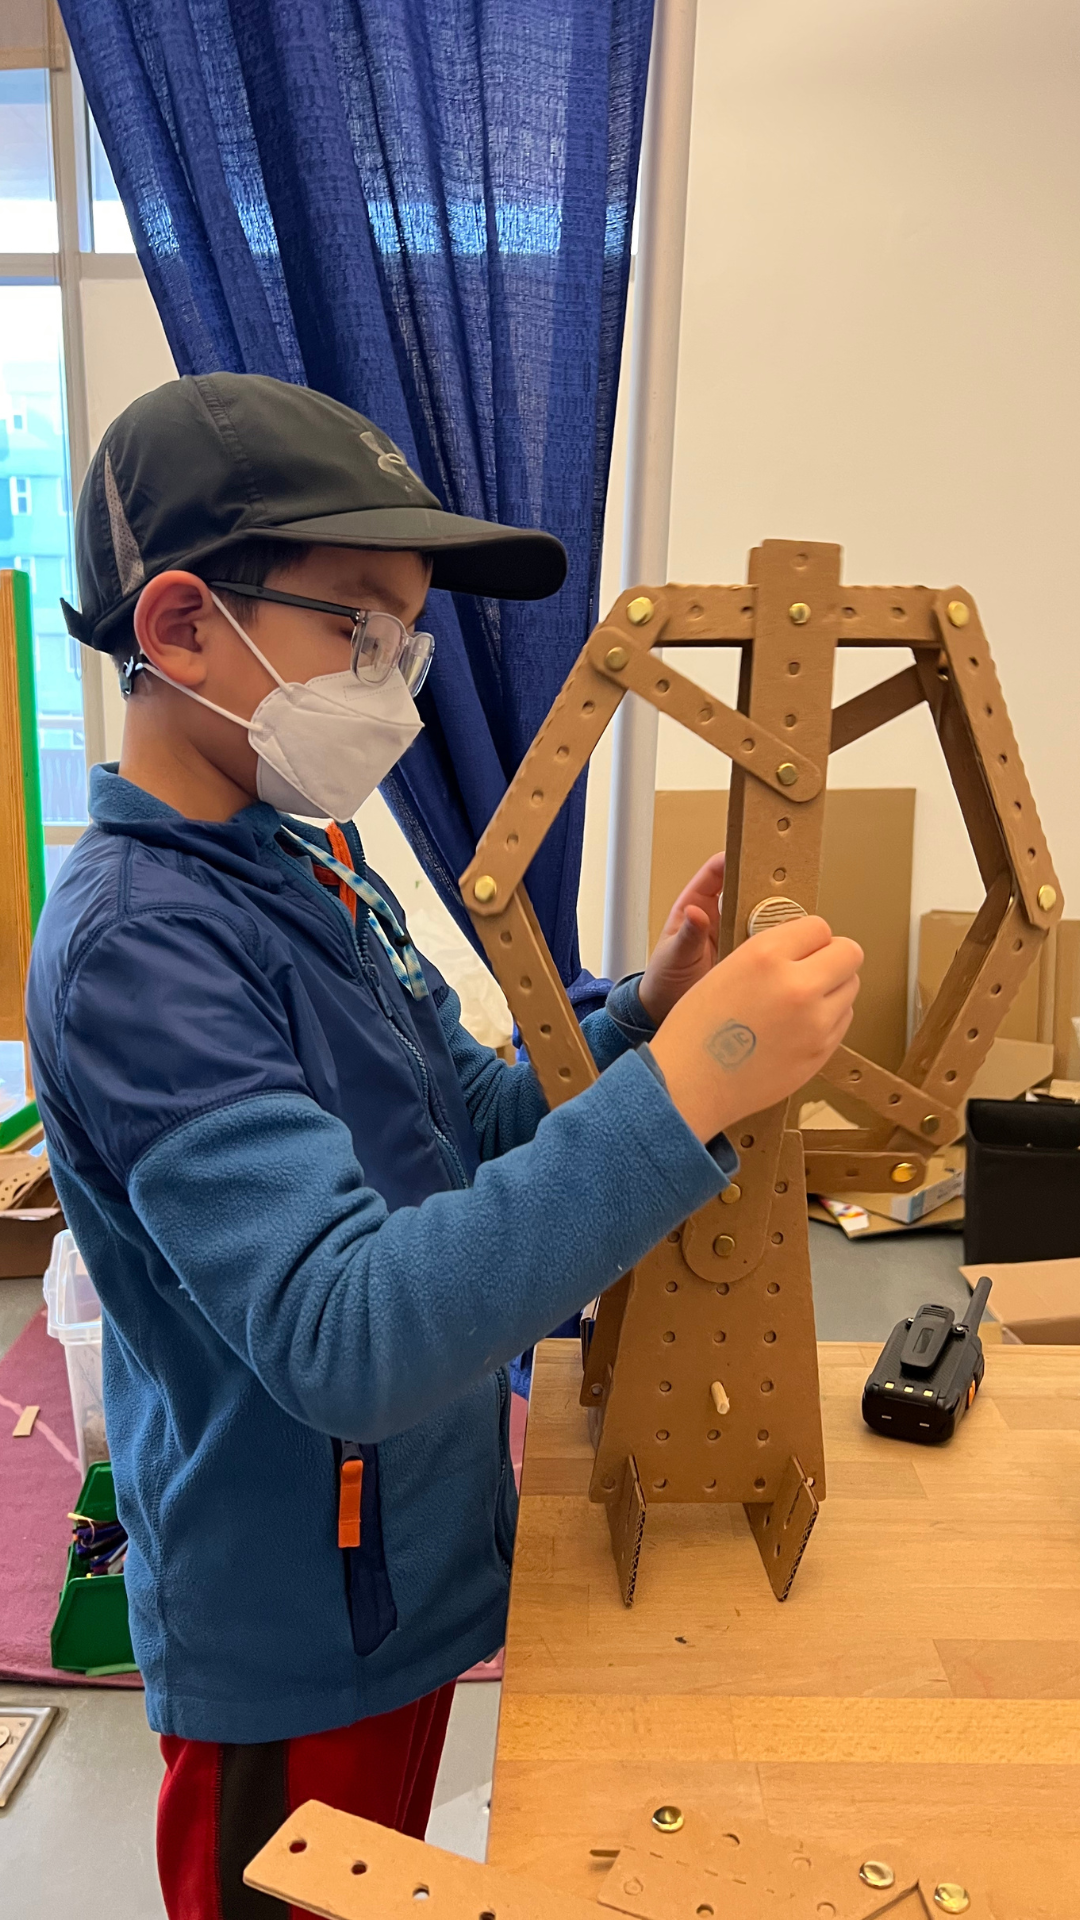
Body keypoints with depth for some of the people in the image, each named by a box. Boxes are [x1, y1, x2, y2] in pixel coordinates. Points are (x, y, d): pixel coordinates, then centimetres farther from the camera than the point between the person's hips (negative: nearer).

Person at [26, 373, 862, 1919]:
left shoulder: (313, 866, 1)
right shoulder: (136, 944, -28)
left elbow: (472, 1127, 6)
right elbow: (345, 1339, -37)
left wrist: (639, 1012, -10)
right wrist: (680, 1090, -41)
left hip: (414, 1563, 8)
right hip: (298, 1635, -7)